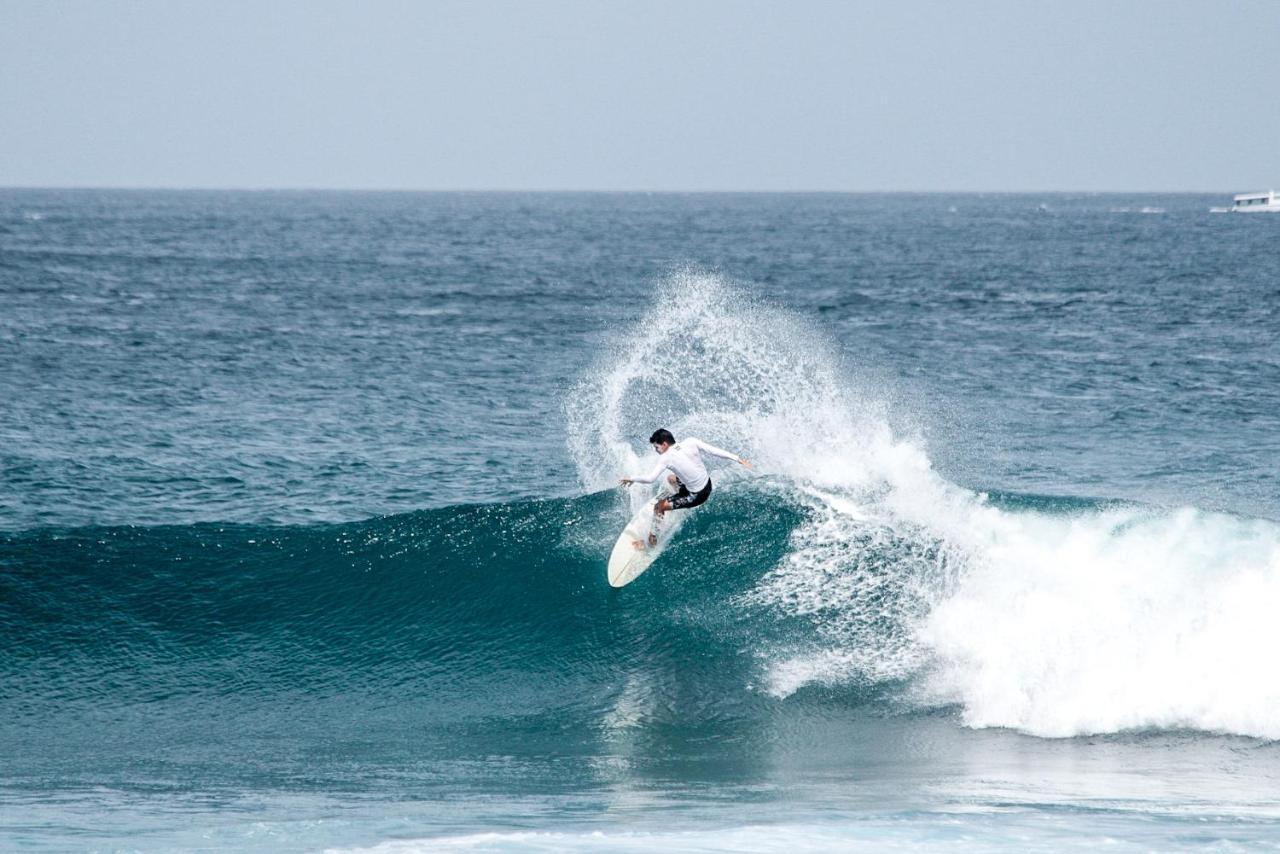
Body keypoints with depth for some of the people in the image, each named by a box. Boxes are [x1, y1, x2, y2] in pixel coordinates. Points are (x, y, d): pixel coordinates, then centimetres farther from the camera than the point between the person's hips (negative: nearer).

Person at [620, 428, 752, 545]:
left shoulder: (666, 458, -21)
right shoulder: (691, 442, -10)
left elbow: (650, 479, -25)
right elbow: (714, 450, -11)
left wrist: (632, 479, -8)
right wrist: (736, 458, -4)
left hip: (696, 496, -6)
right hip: (707, 485, 6)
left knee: (658, 507, 5)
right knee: (671, 478, 30)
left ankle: (653, 537, 16)